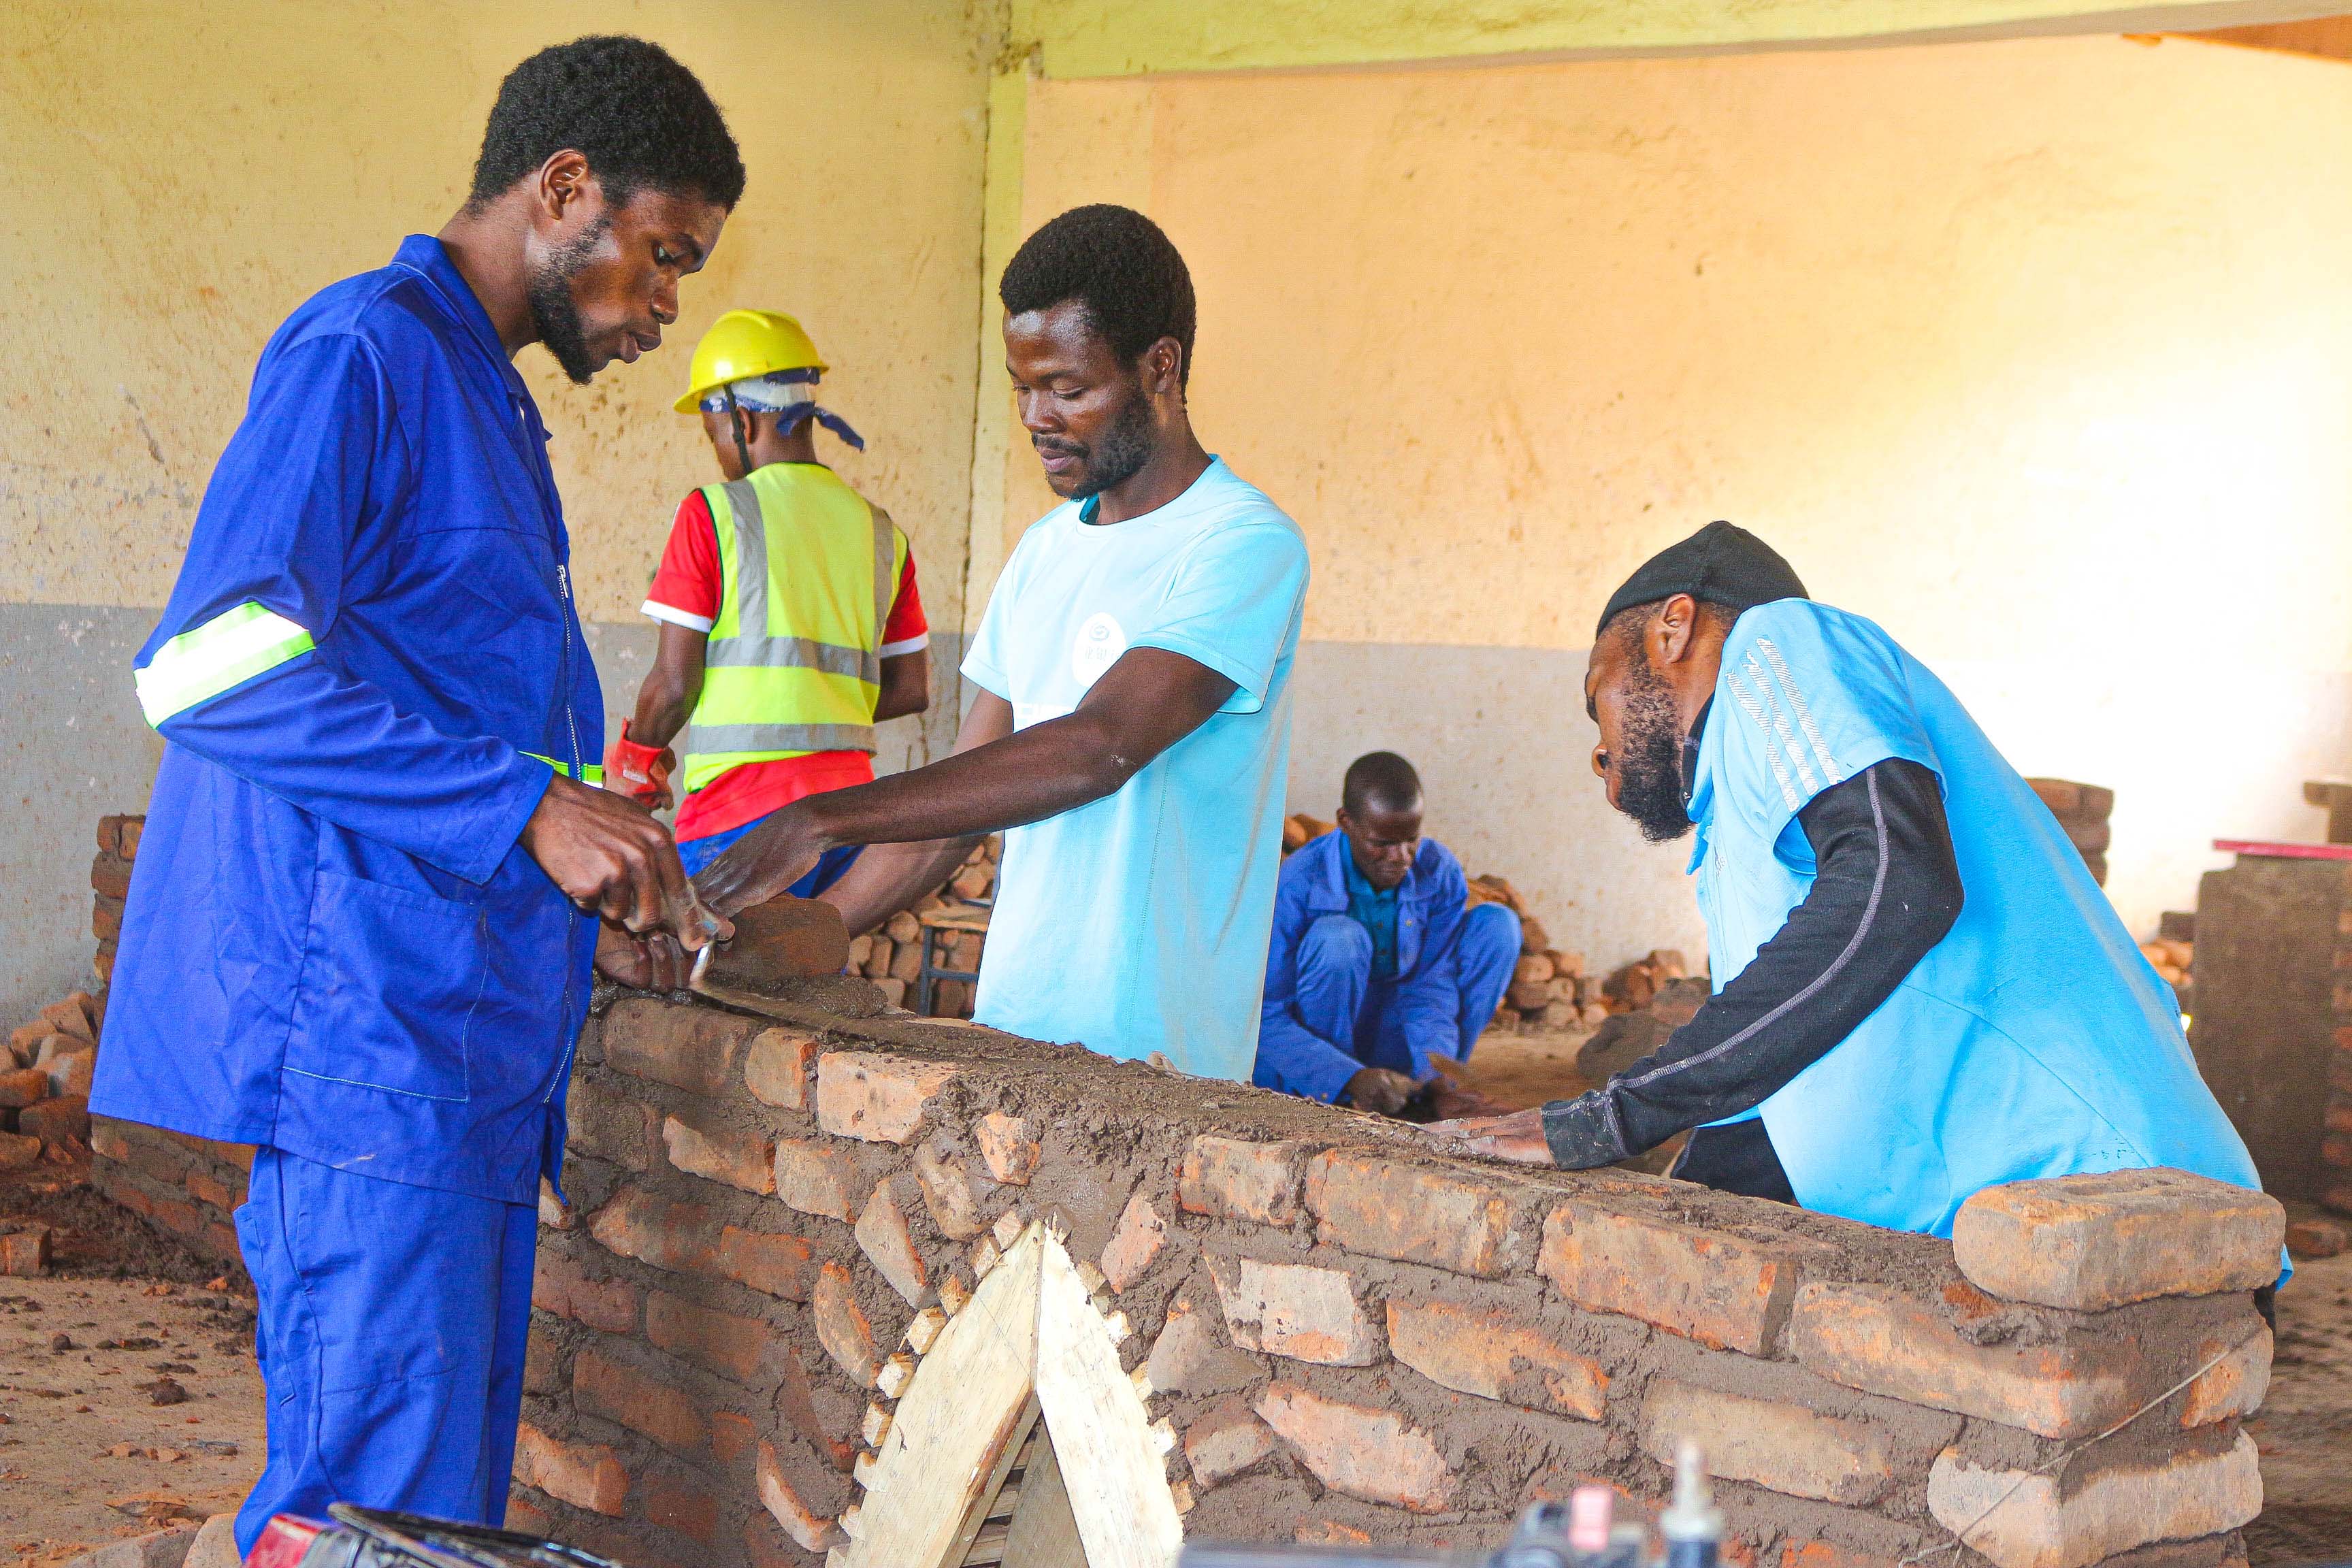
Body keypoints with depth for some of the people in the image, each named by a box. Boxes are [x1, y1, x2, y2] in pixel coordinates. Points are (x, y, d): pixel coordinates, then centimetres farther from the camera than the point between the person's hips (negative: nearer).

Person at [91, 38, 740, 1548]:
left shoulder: (489, 402, 22)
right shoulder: (364, 355, -10)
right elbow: (210, 665, -23)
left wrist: (590, 888, 18)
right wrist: (529, 810, -24)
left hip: (474, 1051, 10)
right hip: (365, 1039, -10)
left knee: (456, 1490, 11)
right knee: (383, 1507, -9)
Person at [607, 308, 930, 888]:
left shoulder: (712, 514, -4)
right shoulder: (880, 531, 11)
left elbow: (674, 682, -6)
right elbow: (912, 690, 14)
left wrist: (637, 759, 12)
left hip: (745, 805, -6)